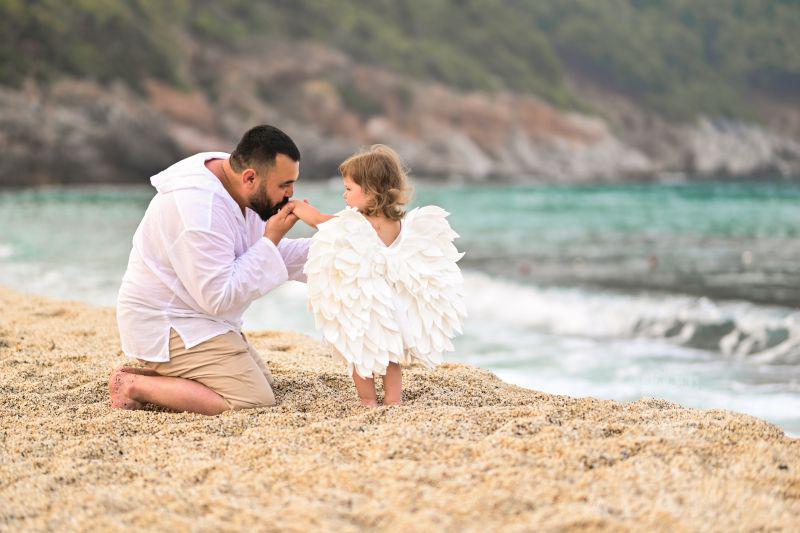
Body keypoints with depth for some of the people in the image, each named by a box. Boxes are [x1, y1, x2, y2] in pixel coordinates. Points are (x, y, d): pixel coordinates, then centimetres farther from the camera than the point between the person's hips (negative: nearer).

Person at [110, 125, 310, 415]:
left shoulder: (236, 186, 0)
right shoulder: (200, 208, -29)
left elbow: (273, 256, 12)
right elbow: (220, 298, -26)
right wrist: (271, 239, -22)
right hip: (168, 327, -10)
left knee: (262, 380, 21)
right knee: (255, 401, -19)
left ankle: (147, 374, 13)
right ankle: (135, 386, -11)